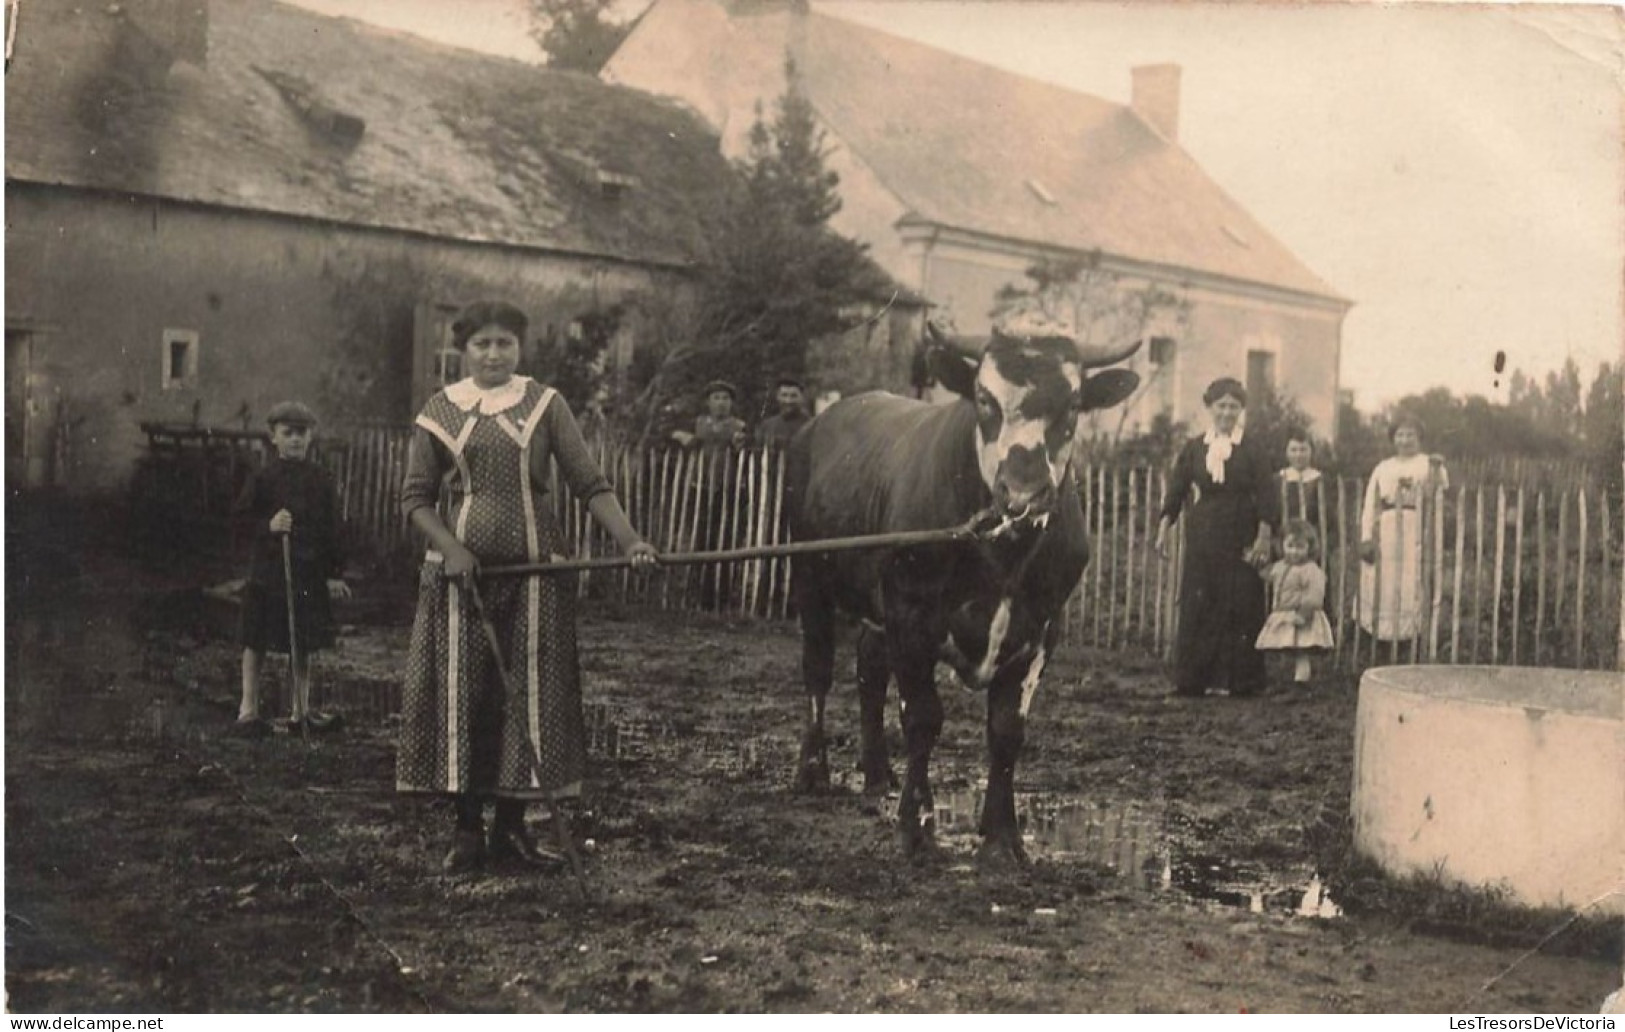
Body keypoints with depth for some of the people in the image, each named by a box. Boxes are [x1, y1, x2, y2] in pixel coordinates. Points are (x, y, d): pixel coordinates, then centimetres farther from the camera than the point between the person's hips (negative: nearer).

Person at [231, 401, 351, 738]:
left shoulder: (320, 480, 4)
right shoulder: (264, 478, -3)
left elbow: (332, 529, 6)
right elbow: (242, 515, -1)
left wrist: (334, 573, 3)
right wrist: (268, 526, -19)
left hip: (308, 572, 2)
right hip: (268, 569, -2)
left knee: (304, 645, 9)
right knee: (256, 643, 3)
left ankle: (300, 711, 20)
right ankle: (248, 709, 13)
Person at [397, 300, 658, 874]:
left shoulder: (545, 405, 3)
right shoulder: (439, 412, 5)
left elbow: (589, 484, -2)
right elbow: (415, 497, 4)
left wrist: (629, 541, -15)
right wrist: (450, 547, -13)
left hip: (534, 571, 0)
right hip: (460, 572, 0)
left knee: (530, 695, 2)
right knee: (461, 694, 1)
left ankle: (511, 826, 14)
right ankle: (468, 829, 10)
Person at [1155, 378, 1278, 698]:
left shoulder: (1251, 451, 1)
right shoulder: (1193, 449, 7)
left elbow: (1266, 496, -4)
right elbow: (1176, 492, 6)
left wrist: (1263, 537, -13)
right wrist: (1164, 528, -3)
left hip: (1241, 543, -2)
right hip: (1202, 540, 2)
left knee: (1241, 609, -2)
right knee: (1197, 609, 1)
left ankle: (1241, 681, 4)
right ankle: (1192, 682, 6)